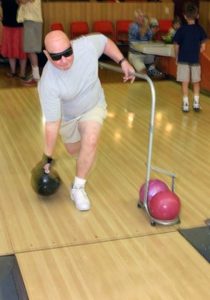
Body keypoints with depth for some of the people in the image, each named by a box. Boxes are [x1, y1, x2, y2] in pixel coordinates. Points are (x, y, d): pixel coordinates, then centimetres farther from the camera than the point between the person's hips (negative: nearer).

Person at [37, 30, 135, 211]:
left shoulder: (87, 45, -33)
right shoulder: (48, 83, -39)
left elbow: (105, 41, -7)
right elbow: (52, 123, -31)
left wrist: (123, 62, -14)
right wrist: (48, 158, -26)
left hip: (93, 107, 1)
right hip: (66, 115, 0)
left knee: (90, 142, -25)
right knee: (74, 150, 19)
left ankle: (78, 188, -7)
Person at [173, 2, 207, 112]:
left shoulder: (182, 29, -8)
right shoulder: (200, 29, -3)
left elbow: (176, 46, -7)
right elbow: (203, 47, -1)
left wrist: (177, 58, 7)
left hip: (183, 60, -2)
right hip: (195, 60, 2)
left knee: (185, 83, 4)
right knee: (196, 82, 15)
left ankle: (186, 104, 5)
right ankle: (196, 103, 16)